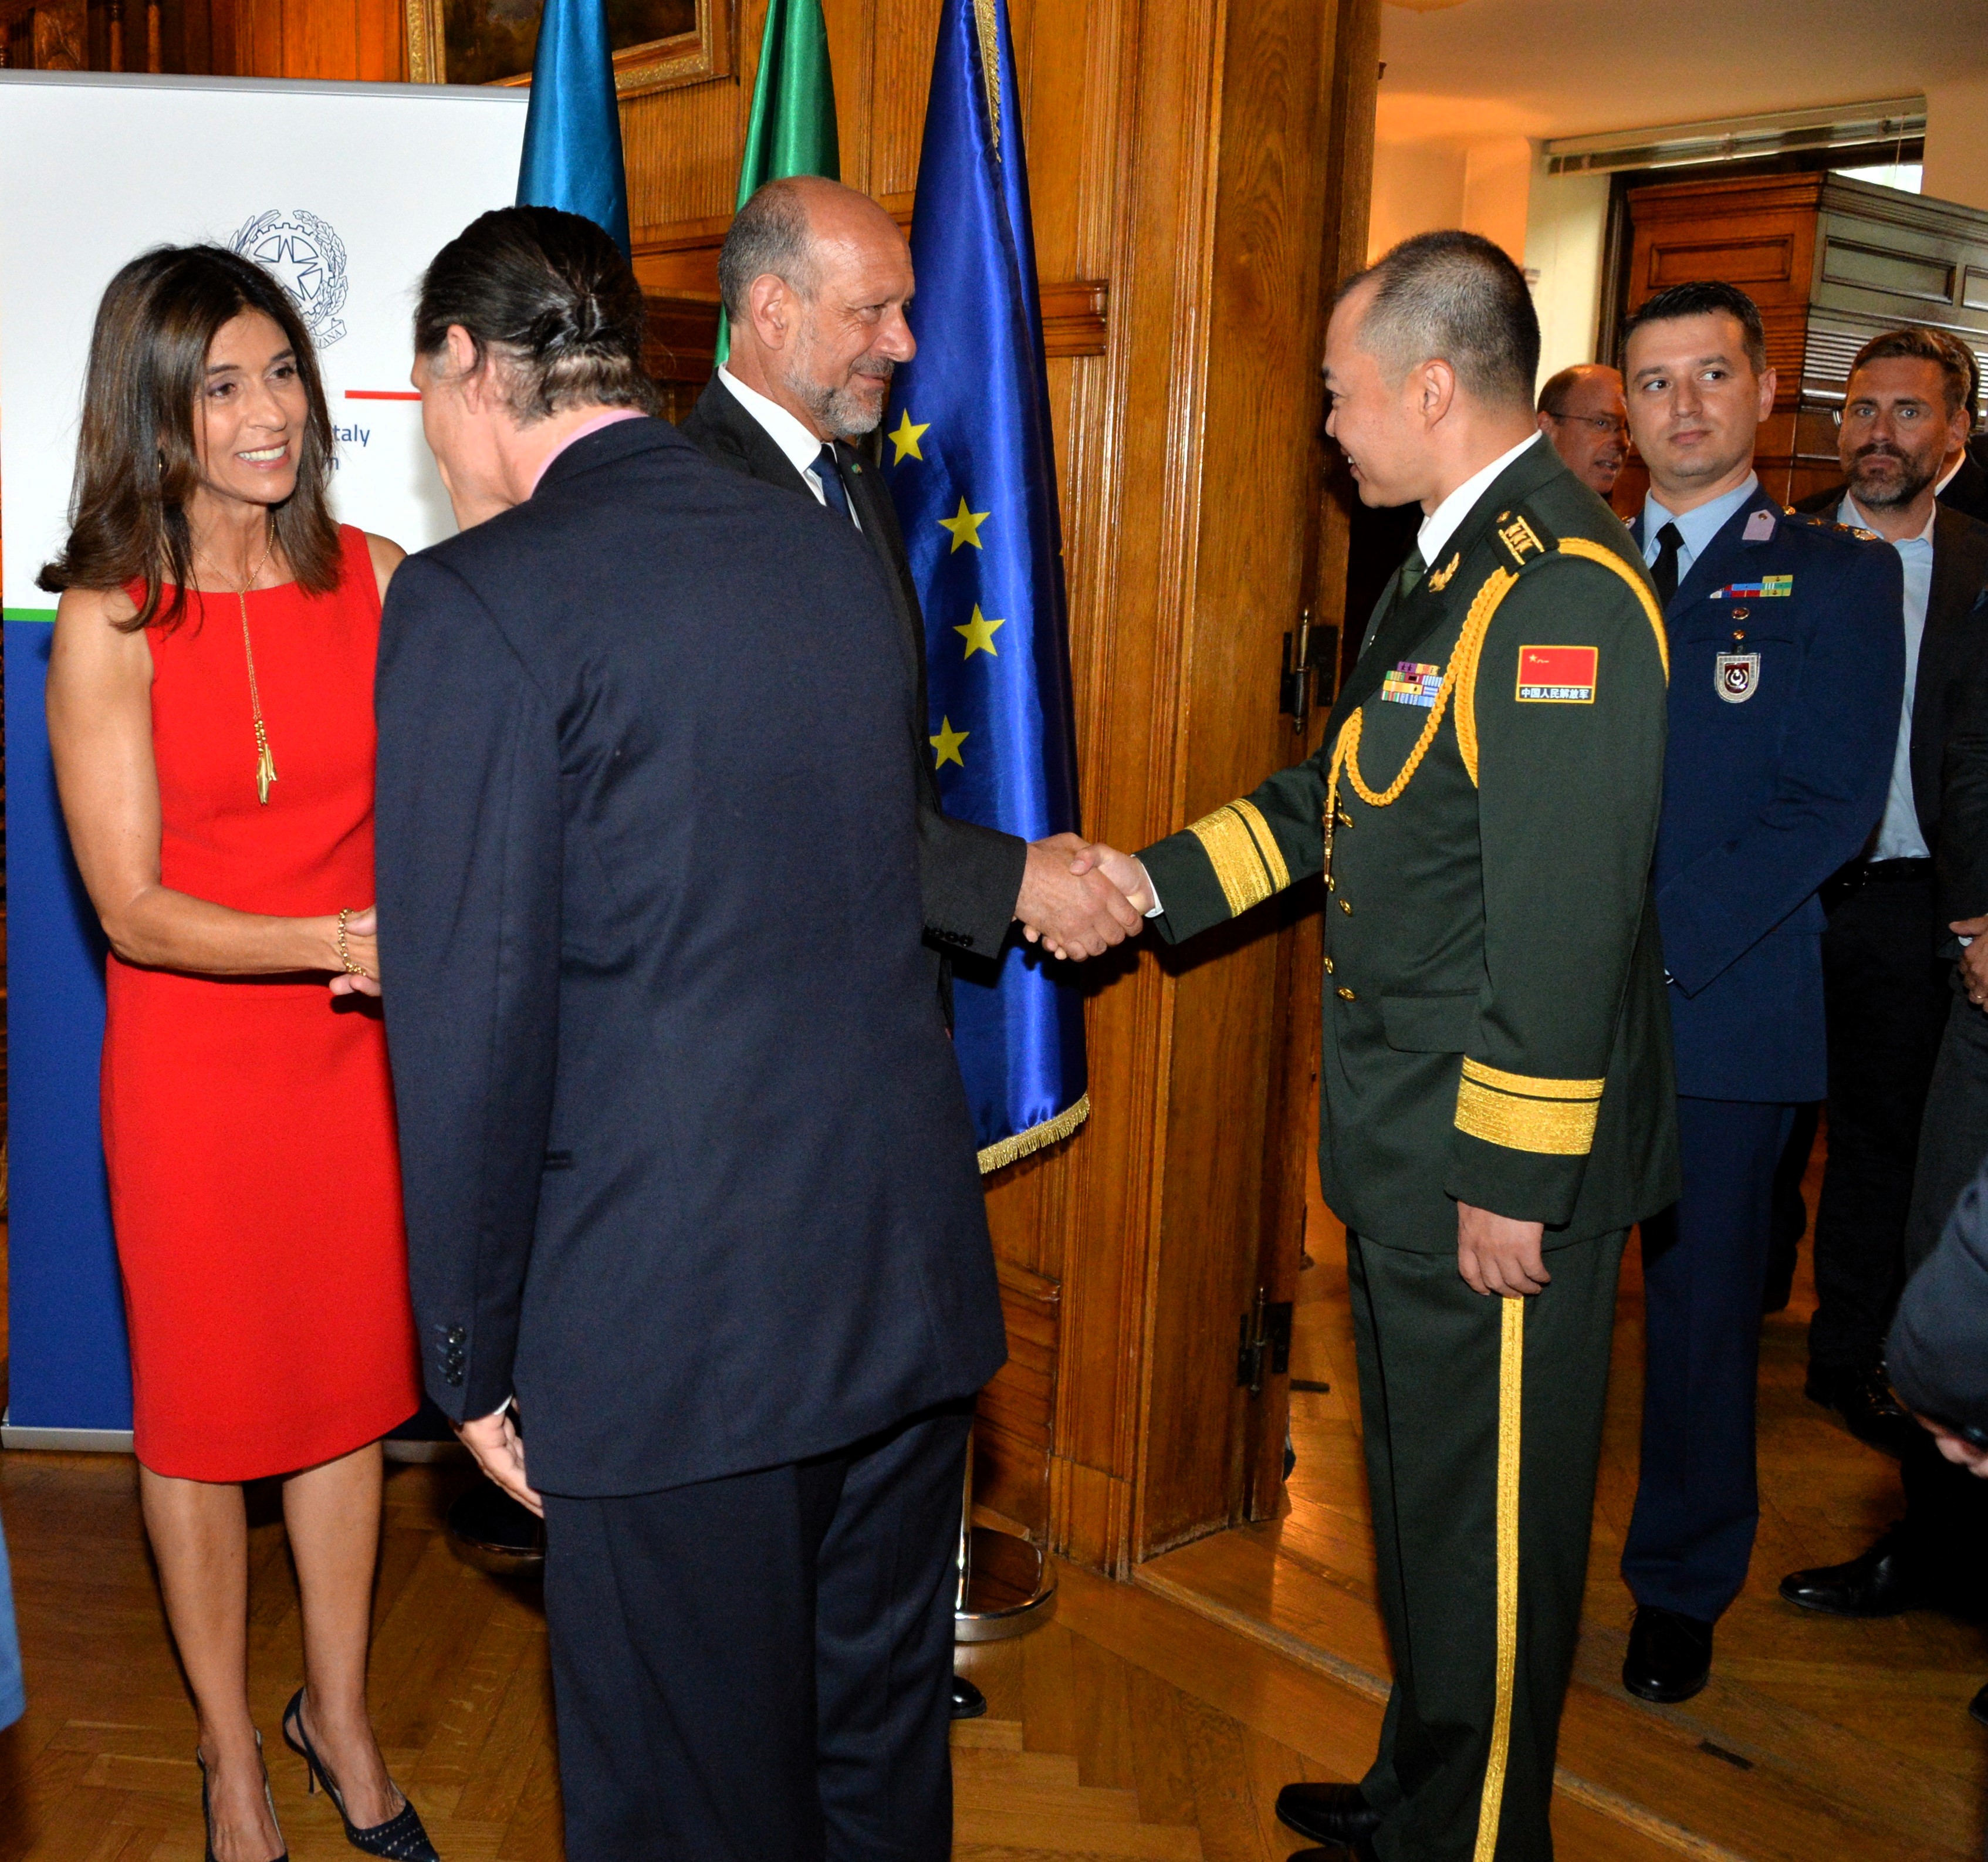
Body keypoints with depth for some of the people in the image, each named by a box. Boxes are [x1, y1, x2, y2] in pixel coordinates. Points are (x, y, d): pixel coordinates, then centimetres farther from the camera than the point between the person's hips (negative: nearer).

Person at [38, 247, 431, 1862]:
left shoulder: (377, 582, -4)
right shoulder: (106, 624, -11)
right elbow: (132, 909, -13)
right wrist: (336, 938, -27)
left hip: (358, 1048, 3)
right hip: (193, 1061, -2)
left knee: (349, 1381, 16)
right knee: (202, 1404, 13)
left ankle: (341, 1712, 38)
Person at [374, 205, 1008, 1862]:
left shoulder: (473, 606, -13)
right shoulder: (836, 555, 7)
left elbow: (473, 1026, -14)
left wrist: (476, 1355, -3)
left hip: (677, 1329, -6)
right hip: (915, 1278, 7)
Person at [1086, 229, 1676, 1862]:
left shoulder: (1562, 592, -22)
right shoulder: (1453, 561, 12)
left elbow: (1568, 924, -25)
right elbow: (1344, 791, 19)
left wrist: (1512, 1182, -22)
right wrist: (1154, 880, 12)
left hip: (1500, 1176, -10)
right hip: (1405, 1146, 10)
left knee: (1486, 1528, 8)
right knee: (1420, 1495, 24)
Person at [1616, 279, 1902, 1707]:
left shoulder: (1836, 575, 2)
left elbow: (1834, 804, -8)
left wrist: (1663, 932, -16)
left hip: (1728, 1001, -2)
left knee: (1703, 1302, 8)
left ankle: (1683, 1589, 26)